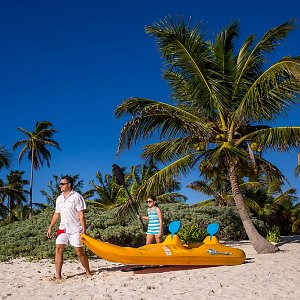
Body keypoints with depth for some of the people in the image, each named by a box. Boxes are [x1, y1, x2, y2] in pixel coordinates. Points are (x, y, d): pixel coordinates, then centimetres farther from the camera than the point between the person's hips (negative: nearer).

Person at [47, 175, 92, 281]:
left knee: (79, 252, 0)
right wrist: (50, 227, 15)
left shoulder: (76, 197, -7)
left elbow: (81, 214, -10)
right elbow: (56, 214, 19)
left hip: (75, 230, -5)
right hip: (63, 229, 5)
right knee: (58, 250, -6)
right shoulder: (59, 198, 12)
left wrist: (83, 229, -15)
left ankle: (88, 273, 18)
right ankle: (58, 276, 1)